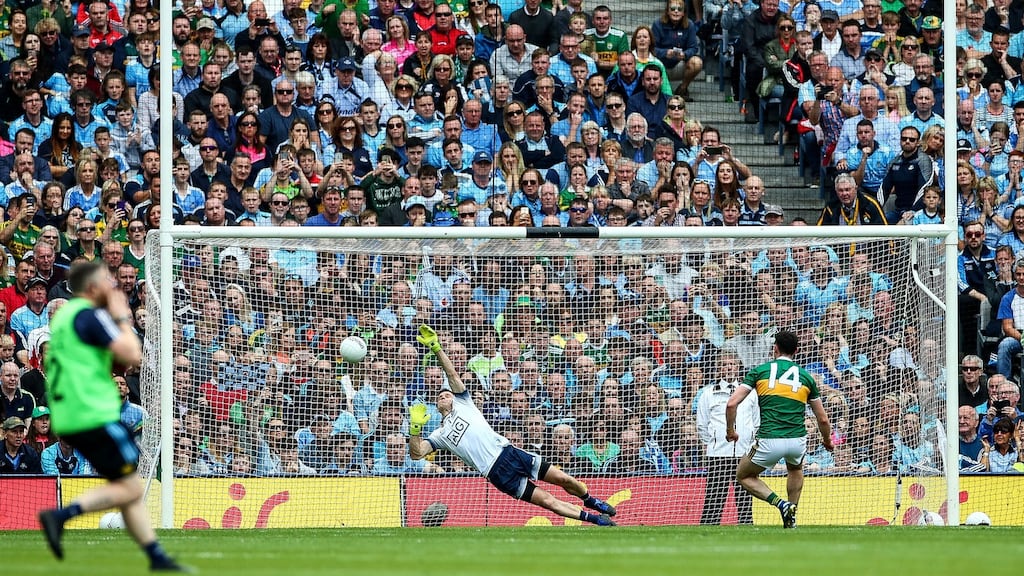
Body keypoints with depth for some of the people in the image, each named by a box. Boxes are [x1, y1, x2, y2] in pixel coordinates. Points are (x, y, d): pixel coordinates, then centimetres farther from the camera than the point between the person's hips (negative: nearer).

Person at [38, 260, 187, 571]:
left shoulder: (65, 315, 18)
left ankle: (157, 557, 9)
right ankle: (60, 515, -18)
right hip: (95, 416, -10)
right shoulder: (91, 315, -11)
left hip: (69, 419, 10)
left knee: (131, 488, 11)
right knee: (130, 488, -6)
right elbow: (132, 355, -18)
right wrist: (122, 319, -2)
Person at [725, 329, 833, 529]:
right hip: (797, 441, 3)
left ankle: (780, 504, 0)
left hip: (769, 441, -3)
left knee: (744, 475, 23)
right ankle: (791, 517, 29)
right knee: (795, 468, 39)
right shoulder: (806, 377, 14)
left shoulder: (760, 371, 8)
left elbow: (732, 403, 0)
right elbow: (823, 419, 18)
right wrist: (827, 441, 38)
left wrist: (730, 430, 18)